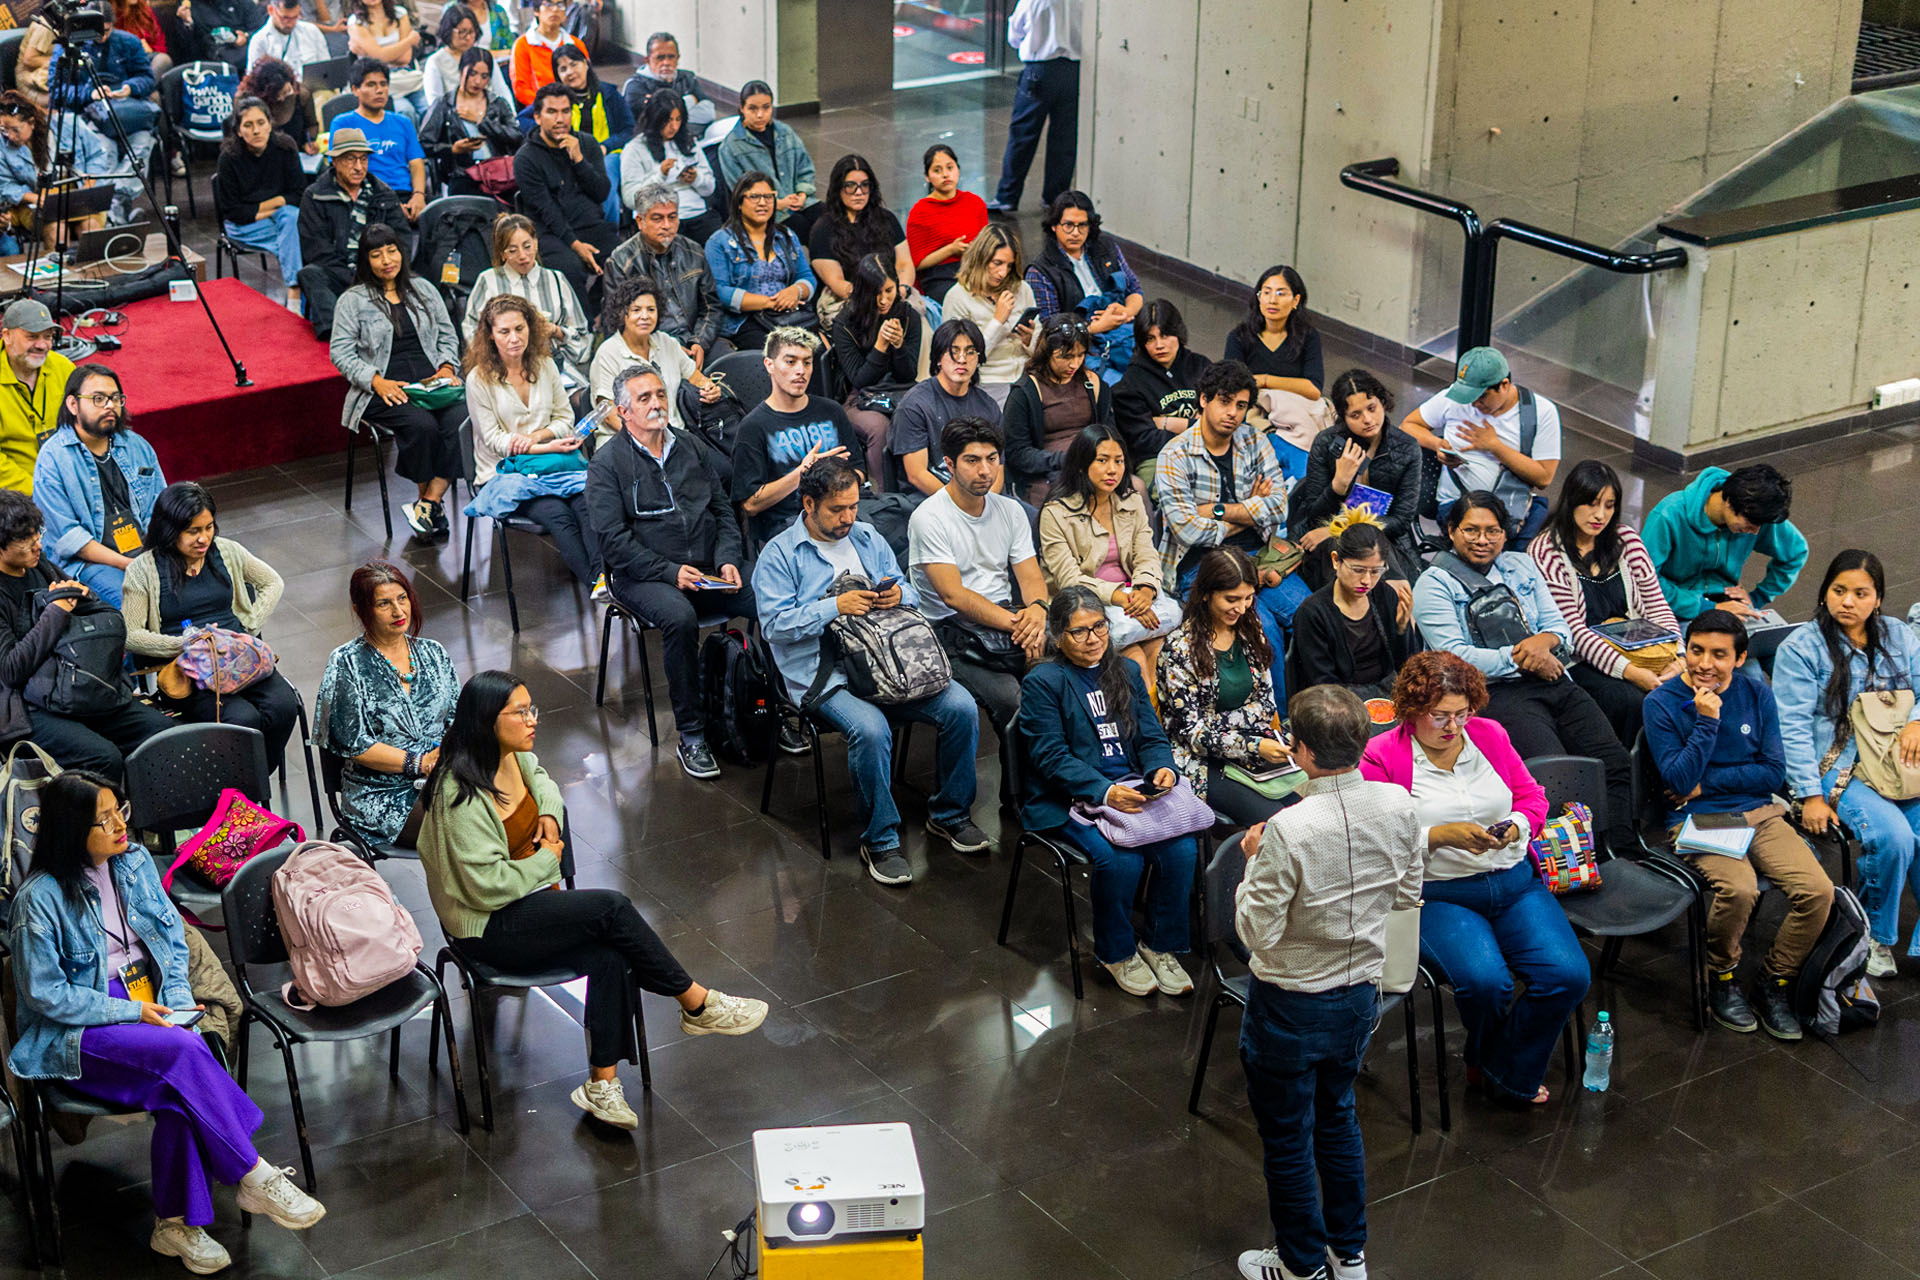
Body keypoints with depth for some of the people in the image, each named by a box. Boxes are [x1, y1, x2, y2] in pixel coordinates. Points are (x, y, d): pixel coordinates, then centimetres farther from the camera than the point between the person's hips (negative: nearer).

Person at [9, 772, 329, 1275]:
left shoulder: (134, 862, 5)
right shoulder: (40, 899, -14)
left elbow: (173, 936, 13)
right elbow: (47, 995, -12)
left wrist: (178, 1001, -4)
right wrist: (132, 1013, -16)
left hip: (148, 1013, 5)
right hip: (75, 1036, -5)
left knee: (181, 1085, -28)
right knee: (185, 1053, -32)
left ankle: (176, 1222, -16)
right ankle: (254, 1179, -24)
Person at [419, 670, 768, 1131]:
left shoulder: (513, 757, 3)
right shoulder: (461, 794, -23)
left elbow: (539, 776, 29)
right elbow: (487, 885, -25)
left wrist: (550, 812, 7)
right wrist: (546, 860, -10)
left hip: (529, 903, 8)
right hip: (487, 926, -8)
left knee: (611, 957, -20)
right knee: (612, 907, -24)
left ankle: (602, 1084, -15)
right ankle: (697, 1005, -8)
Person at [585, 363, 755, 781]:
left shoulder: (690, 449, 16)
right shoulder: (608, 463, 0)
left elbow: (724, 511, 17)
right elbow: (613, 539, -8)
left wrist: (728, 560, -2)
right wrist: (670, 572, -16)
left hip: (708, 571, 5)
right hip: (642, 576, -4)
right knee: (680, 619, -37)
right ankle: (691, 736, -25)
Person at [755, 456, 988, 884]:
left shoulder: (869, 538, 18)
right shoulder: (779, 555, 0)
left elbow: (909, 592, 22)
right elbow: (774, 624, -9)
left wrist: (898, 595, -3)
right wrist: (835, 607, -15)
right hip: (825, 674, -5)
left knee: (962, 707, -15)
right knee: (870, 728, -35)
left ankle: (950, 815, 6)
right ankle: (880, 841, -16)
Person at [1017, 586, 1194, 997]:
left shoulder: (1126, 671, 16)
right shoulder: (1042, 682, -2)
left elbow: (1150, 735, 13)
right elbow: (1052, 757, -11)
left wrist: (1162, 768, -11)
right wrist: (1104, 792, -24)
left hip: (1133, 788, 5)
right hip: (1069, 801, -5)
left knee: (1181, 848, -21)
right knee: (1120, 859, -30)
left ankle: (1160, 946, 0)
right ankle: (1115, 952, -4)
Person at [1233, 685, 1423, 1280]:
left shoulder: (1289, 831, -31)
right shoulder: (1398, 807, -12)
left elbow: (1258, 931, -23)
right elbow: (1407, 892, 3)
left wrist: (1255, 861, -11)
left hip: (1291, 1008, -6)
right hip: (1360, 995, 6)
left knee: (1287, 1139, 15)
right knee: (1337, 1118, 27)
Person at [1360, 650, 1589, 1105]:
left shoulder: (1490, 735, 9)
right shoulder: (1382, 756, -4)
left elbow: (1532, 796, 15)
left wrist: (1516, 825, -7)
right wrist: (1439, 835, -20)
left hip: (1514, 883, 4)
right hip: (1437, 895, -4)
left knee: (1568, 975, -18)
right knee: (1484, 980, -31)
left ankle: (1508, 1075, 6)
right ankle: (1484, 1059, 7)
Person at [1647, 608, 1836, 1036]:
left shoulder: (1756, 695, 7)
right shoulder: (1662, 703, -4)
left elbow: (1774, 773, 3)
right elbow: (1680, 782, -10)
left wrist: (1706, 782, -6)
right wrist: (1707, 720, -18)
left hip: (1759, 814, 4)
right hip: (1698, 821, -4)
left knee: (1818, 891, -20)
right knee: (1739, 889, -33)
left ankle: (1774, 983, 4)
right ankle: (1721, 979, -4)